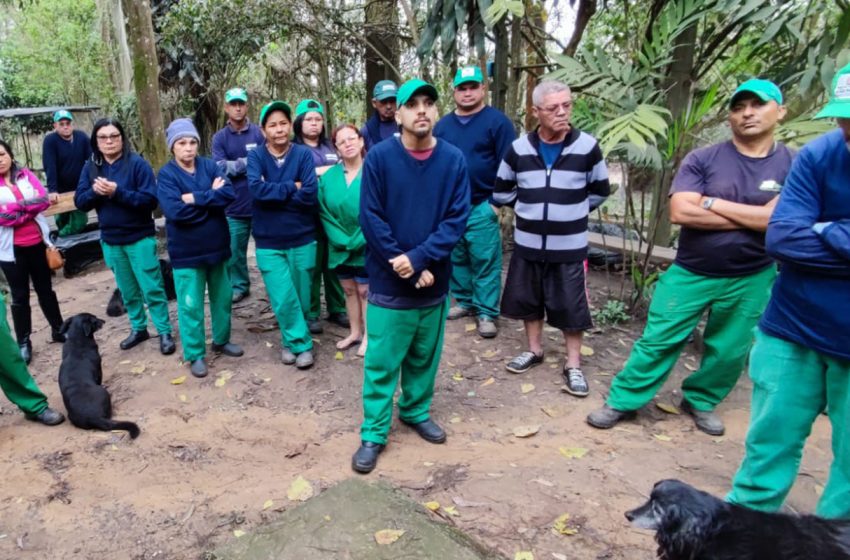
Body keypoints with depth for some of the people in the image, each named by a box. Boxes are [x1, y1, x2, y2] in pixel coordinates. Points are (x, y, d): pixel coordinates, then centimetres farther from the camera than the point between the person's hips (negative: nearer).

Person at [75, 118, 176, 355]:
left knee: (152, 288, 0)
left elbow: (150, 200, -18)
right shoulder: (91, 167, 3)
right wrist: (94, 191, -20)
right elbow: (80, 202, 1)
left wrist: (117, 192, -29)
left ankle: (164, 332, 11)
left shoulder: (137, 163, -11)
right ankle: (138, 328, 31)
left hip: (140, 237, -5)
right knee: (128, 290, 16)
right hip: (110, 240, 5)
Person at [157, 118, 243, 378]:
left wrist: (196, 198, -22)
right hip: (187, 251, -4)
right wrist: (211, 197, -16)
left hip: (217, 245, 4)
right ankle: (195, 354, 18)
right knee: (190, 305, 3)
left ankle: (221, 340, 36)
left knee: (222, 297, 16)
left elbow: (229, 194, -14)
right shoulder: (166, 174, -8)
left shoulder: (209, 166, 1)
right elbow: (175, 211, -23)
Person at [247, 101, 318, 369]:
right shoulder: (256, 156, -3)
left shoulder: (303, 154, -5)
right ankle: (302, 343, 15)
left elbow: (310, 195, -16)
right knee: (284, 299, -5)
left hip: (302, 239, 1)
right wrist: (291, 188, -16)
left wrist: (274, 193, -14)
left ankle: (292, 340, 33)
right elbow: (256, 189, -21)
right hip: (269, 242, 0)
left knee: (301, 298, 11)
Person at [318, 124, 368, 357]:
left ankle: (368, 336, 21)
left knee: (365, 291, 5)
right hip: (340, 247, 4)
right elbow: (323, 211, 2)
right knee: (349, 290, 15)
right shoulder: (328, 176, 1)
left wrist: (358, 240, -17)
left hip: (366, 247, -4)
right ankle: (355, 332, 31)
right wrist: (341, 239, -10)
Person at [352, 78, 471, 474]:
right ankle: (373, 434, 20)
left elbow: (457, 219, -6)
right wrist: (408, 270, -13)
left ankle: (416, 412, 40)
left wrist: (418, 259, -18)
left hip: (434, 282, 3)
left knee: (425, 358, 18)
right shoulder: (379, 158, -8)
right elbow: (370, 219, -11)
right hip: (389, 282, -2)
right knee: (381, 363, 5)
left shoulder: (454, 160, -3)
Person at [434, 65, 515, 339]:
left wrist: (498, 201, -11)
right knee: (456, 258, 13)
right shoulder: (443, 124, 12)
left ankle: (487, 313, 7)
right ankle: (464, 302, 28)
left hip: (482, 207, -5)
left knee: (485, 261, -2)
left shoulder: (497, 121, -4)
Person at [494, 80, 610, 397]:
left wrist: (571, 211, 6)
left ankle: (573, 365, 19)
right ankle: (534, 350, 34)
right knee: (528, 299, 14)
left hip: (570, 246, -2)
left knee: (571, 306, 4)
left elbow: (600, 191, 7)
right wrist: (528, 206, 9)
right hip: (528, 244, 3)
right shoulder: (519, 149, -2)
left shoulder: (587, 147, -7)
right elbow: (501, 191, 10)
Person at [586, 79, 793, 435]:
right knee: (658, 341, 2)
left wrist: (710, 203, -16)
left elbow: (778, 219, -17)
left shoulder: (794, 165, -4)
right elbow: (680, 212, -21)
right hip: (690, 273, -1)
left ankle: (700, 401, 36)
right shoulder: (702, 160, -8)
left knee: (730, 351, 14)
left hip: (751, 280, 2)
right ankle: (623, 401, 15)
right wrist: (752, 218, -16)